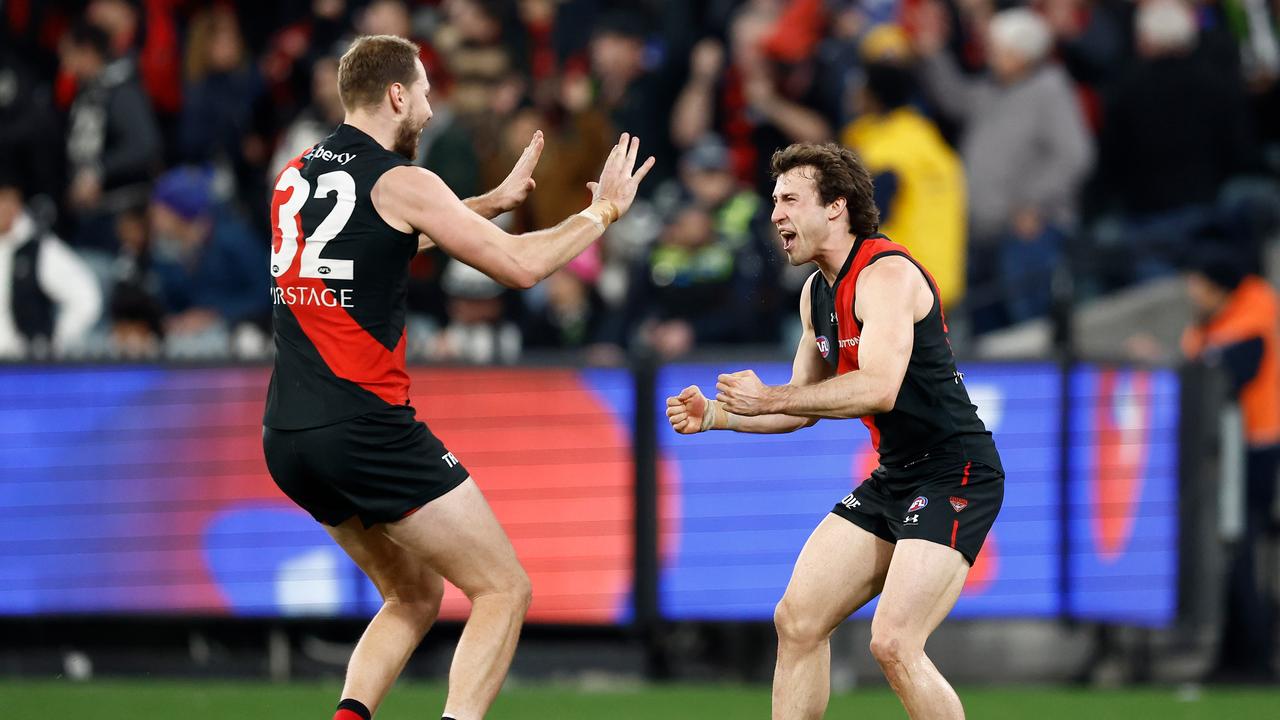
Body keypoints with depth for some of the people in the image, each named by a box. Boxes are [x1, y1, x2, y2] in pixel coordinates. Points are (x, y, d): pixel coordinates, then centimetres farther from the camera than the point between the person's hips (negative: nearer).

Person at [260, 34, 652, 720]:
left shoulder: (295, 176, 15)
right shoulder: (400, 181, -8)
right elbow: (520, 265, -6)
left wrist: (493, 199, 42)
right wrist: (602, 211, 9)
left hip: (287, 440, 8)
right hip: (365, 427, -8)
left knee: (415, 594, 22)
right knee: (503, 590, 0)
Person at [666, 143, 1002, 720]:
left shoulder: (887, 275, -18)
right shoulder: (817, 292, 12)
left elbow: (880, 387, -32)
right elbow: (805, 406, 21)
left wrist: (769, 399, -31)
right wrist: (715, 416, 7)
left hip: (955, 475, -10)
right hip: (893, 476, 10)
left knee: (893, 642, -21)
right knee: (797, 620, 4)